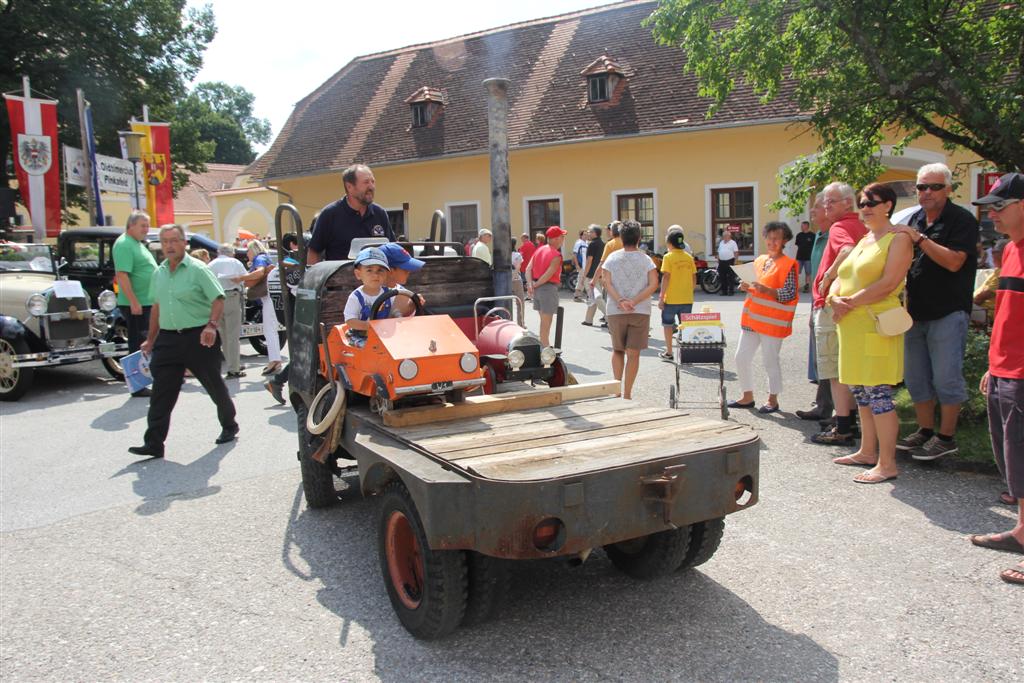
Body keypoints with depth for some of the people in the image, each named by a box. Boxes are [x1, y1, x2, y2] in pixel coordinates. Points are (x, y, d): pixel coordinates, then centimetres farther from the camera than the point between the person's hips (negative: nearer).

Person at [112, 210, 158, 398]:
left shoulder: (138, 244, 18)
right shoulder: (124, 244, -13)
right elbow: (122, 275, -21)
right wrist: (134, 302, -25)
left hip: (147, 303, 10)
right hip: (136, 304, -10)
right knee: (138, 345, -5)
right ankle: (138, 387, 1)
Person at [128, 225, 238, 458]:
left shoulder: (198, 269, -7)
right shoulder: (159, 273, 12)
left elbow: (218, 299, -13)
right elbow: (156, 307, 20)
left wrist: (212, 325, -28)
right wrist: (151, 339, 21)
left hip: (198, 337, -5)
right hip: (168, 338, 5)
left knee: (215, 385, 9)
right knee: (161, 393, -2)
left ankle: (229, 426, 30)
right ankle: (154, 443, 0)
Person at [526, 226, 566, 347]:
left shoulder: (539, 250, 9)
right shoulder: (556, 255, -14)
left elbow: (528, 268, 1)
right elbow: (548, 275, -21)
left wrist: (530, 285, -8)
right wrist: (536, 285, -10)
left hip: (537, 288, 8)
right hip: (549, 288, -8)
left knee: (544, 320, 18)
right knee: (546, 322, -1)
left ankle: (544, 346, 25)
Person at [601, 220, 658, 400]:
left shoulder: (612, 258, 2)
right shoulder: (646, 259, 0)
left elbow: (606, 282, -9)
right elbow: (653, 284, -10)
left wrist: (620, 301, -15)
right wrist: (635, 301, -14)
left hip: (615, 311, 1)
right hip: (640, 312, -1)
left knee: (617, 350, 17)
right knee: (633, 353, 4)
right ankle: (627, 393, 3)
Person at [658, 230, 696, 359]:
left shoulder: (668, 257, -10)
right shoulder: (689, 257, 4)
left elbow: (666, 277, -14)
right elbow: (694, 278, 6)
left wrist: (661, 297, -10)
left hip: (671, 299, -4)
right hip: (687, 299, 4)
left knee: (668, 324, 11)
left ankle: (668, 352, 15)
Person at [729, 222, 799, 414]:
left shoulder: (788, 264, -8)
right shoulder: (759, 260, 13)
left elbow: (790, 294, -14)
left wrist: (766, 290, -26)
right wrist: (747, 288, 1)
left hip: (772, 321, -7)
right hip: (752, 318, 7)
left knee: (770, 360, 1)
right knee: (742, 357, 8)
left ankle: (773, 400, 16)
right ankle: (747, 397, 21)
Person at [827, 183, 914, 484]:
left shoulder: (898, 239, -5)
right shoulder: (862, 240, 20)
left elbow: (888, 283, -17)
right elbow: (840, 278, 17)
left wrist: (850, 302, -14)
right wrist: (834, 298, -5)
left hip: (878, 324, -8)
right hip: (852, 327, 9)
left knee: (878, 393, -8)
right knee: (861, 392, 14)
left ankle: (887, 463, -3)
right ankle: (867, 451, 25)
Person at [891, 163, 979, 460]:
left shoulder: (962, 220, -9)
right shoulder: (915, 219, 13)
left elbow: (954, 262, -21)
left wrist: (919, 239, -21)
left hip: (948, 312, -7)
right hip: (916, 311, 7)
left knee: (945, 377, -2)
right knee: (916, 377, 12)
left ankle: (946, 438, 10)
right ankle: (925, 431, 25)